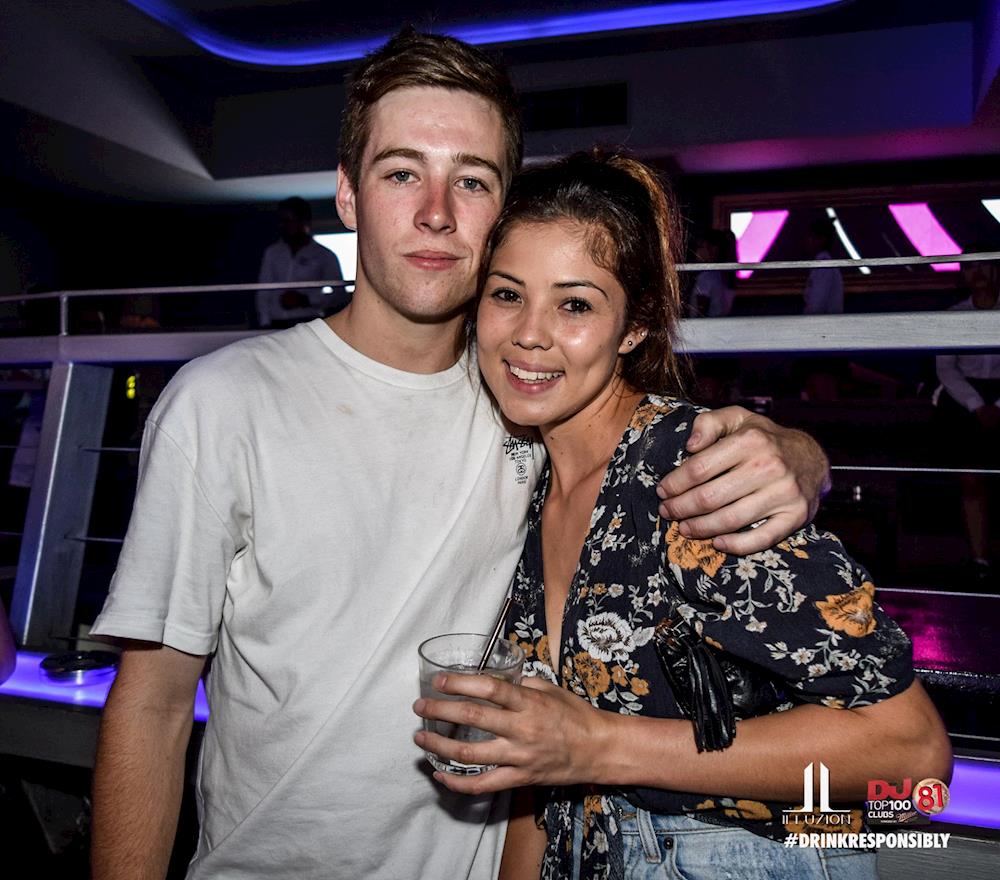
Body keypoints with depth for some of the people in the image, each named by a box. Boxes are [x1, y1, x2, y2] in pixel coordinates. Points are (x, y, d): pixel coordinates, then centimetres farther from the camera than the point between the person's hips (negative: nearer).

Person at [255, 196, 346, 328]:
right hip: (276, 326, 3)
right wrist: (265, 324, -1)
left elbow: (339, 295, -1)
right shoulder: (272, 253, 15)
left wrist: (306, 300, -13)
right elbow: (263, 293, 12)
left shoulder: (325, 256, 5)